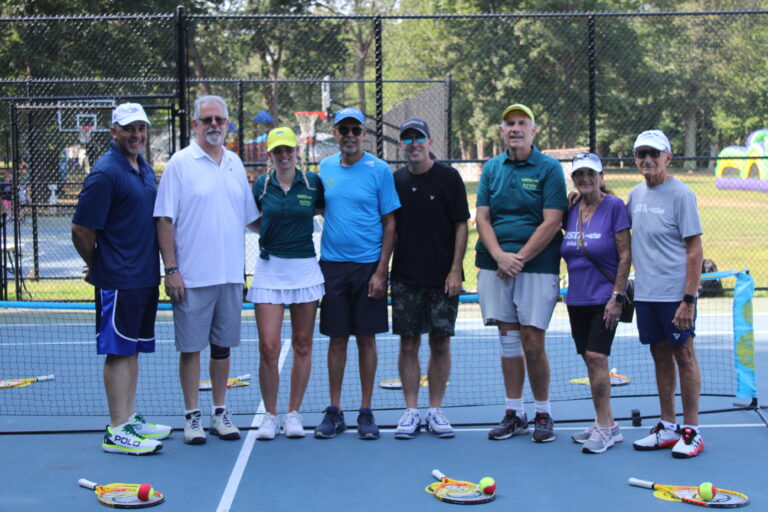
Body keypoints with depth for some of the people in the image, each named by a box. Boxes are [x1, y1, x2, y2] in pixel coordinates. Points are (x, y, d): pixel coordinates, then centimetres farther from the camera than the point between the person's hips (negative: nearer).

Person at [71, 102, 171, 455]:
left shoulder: (145, 168, 13)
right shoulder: (105, 172, -15)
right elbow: (81, 230, -15)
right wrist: (97, 266, -2)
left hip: (145, 277, 8)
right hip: (119, 281, -8)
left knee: (132, 349, 14)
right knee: (118, 351, -4)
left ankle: (131, 420, 24)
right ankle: (117, 432, 1)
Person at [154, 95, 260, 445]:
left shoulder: (235, 164, 11)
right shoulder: (180, 163, -4)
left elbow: (251, 217, 20)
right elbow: (165, 220, -7)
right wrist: (171, 269, -11)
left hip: (230, 275, 5)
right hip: (193, 277, -5)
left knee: (223, 345, 11)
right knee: (191, 347, 2)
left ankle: (220, 414, 21)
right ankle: (192, 416, 12)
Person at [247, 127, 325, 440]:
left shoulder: (313, 183, 1)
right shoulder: (261, 185, 3)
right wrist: (273, 233, 2)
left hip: (305, 269, 0)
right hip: (269, 269, 0)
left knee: (302, 345, 5)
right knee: (269, 346, -6)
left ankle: (294, 414, 17)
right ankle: (270, 415, 9)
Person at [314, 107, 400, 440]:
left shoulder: (379, 170, -4)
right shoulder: (325, 168, 7)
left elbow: (390, 224, -4)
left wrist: (381, 271, -11)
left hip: (368, 265, -2)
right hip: (332, 263, 3)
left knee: (366, 338, 4)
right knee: (336, 338, 6)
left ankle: (366, 412, 12)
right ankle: (334, 411, 13)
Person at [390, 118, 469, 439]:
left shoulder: (448, 177, 0)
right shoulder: (395, 180, 7)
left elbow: (461, 225, -1)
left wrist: (455, 270, -8)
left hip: (443, 278, -2)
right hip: (405, 277, 2)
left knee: (440, 344, 2)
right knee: (408, 345, 2)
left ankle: (435, 411, 11)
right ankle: (411, 412, 9)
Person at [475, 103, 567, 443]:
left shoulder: (549, 169, -2)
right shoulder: (491, 169, 10)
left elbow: (551, 223, -9)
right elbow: (481, 218, 5)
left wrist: (520, 258, -13)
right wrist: (499, 256, -11)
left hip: (537, 266, -4)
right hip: (495, 265, 4)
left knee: (532, 341, -4)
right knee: (508, 339, 8)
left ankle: (543, 414, 11)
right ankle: (514, 414, 16)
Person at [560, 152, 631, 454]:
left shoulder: (614, 206, -9)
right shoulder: (571, 210, 7)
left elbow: (625, 256, -10)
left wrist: (617, 297, -14)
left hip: (604, 298, -6)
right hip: (577, 299, 6)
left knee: (596, 356, -13)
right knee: (590, 360, 8)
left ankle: (605, 427, -5)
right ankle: (605, 424, 17)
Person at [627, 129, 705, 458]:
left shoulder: (680, 194, -9)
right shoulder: (635, 195, 9)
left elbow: (695, 250, -12)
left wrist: (688, 299, -16)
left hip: (675, 293, -6)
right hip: (645, 293, 6)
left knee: (683, 356, 1)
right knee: (660, 356, 12)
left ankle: (691, 431, 9)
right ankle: (667, 428, 20)